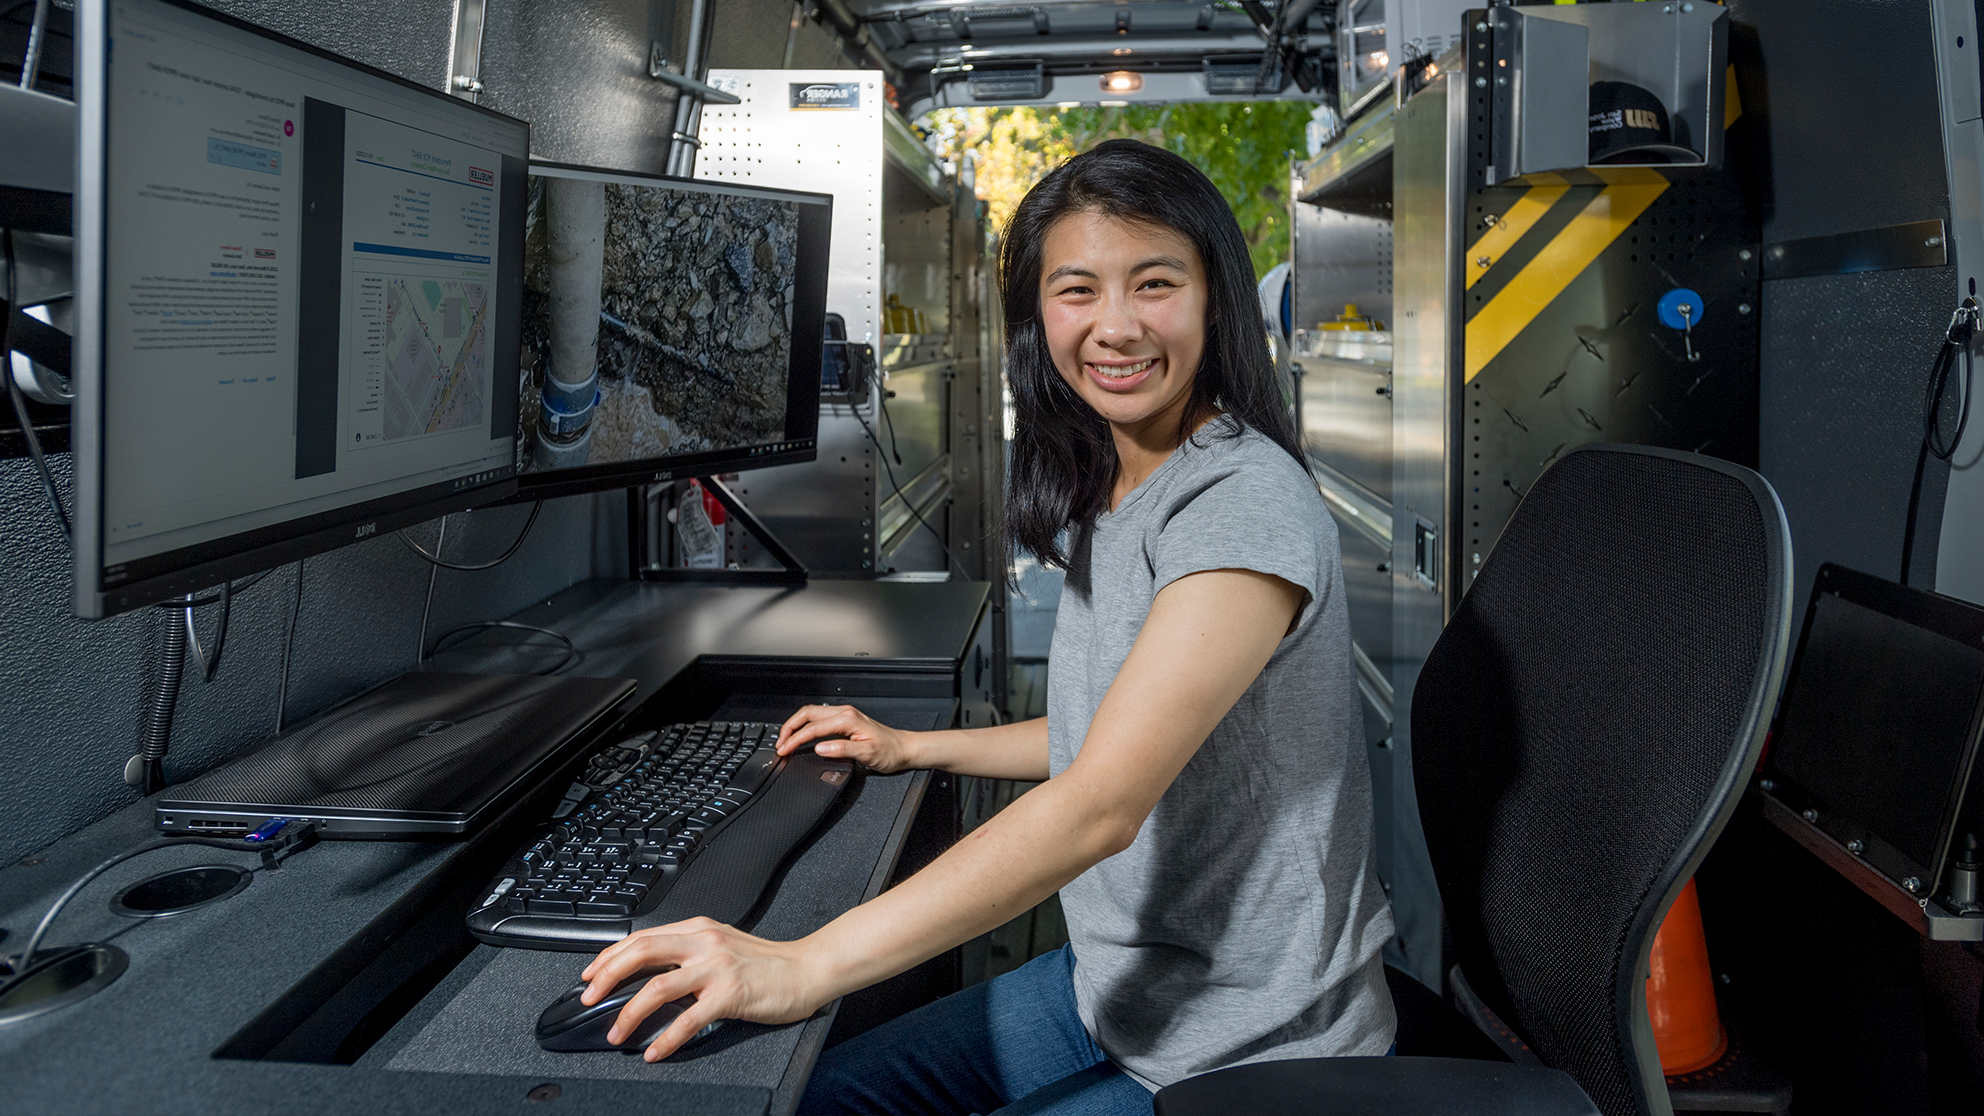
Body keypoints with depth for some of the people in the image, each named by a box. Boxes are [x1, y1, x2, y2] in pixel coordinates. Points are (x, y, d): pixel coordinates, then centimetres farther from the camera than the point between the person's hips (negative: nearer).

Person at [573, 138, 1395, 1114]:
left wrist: (803, 967, -35)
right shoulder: (1104, 495, 5)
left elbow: (1099, 806, -31)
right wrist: (911, 749, 17)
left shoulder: (1247, 502, -23)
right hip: (1117, 985, 8)